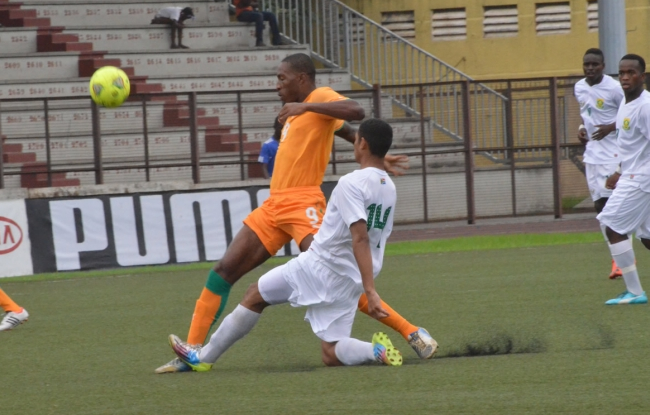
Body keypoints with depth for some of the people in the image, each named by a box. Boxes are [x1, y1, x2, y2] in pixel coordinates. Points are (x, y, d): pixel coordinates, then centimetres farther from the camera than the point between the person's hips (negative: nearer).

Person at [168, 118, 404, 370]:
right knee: (331, 355, 6)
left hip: (319, 266, -6)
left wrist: (370, 290, -32)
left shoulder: (352, 183, -17)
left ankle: (203, 357, 17)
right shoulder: (389, 189, 9)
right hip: (349, 282, 6)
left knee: (255, 295, 14)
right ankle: (378, 351, -20)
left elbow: (361, 238, -26)